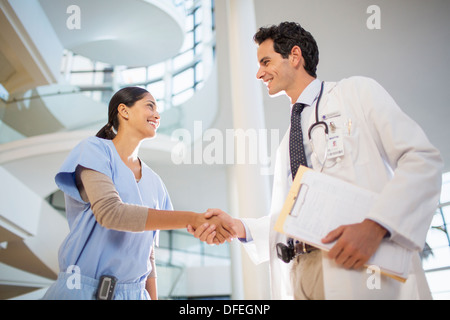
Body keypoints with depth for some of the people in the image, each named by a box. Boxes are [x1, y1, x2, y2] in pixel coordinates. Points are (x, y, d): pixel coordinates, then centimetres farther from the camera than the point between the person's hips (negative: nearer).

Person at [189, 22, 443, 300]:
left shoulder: (357, 92, 5)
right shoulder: (287, 144, 22)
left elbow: (423, 158, -7)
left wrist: (375, 225, -20)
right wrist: (238, 227, -1)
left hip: (367, 271, -5)